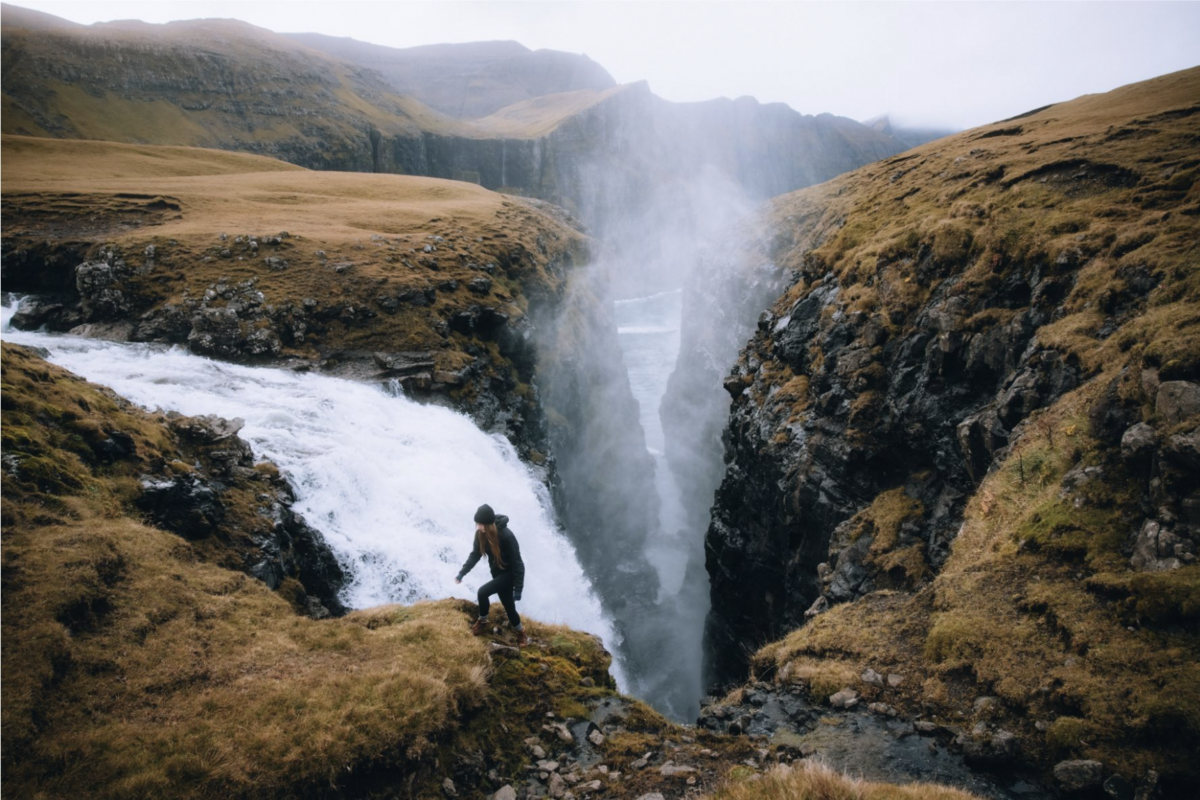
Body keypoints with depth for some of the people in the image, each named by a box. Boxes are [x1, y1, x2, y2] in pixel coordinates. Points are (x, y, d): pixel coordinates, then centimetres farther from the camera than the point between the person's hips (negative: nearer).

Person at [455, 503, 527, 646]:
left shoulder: (506, 536, -31)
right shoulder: (480, 534, -12)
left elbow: (517, 563, -24)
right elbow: (475, 554, 1)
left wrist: (518, 589, -22)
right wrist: (462, 572, -11)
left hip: (509, 573, -6)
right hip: (497, 572, 6)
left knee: (483, 592, -21)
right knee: (508, 605, 12)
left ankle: (483, 621, 4)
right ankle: (520, 631, 33)